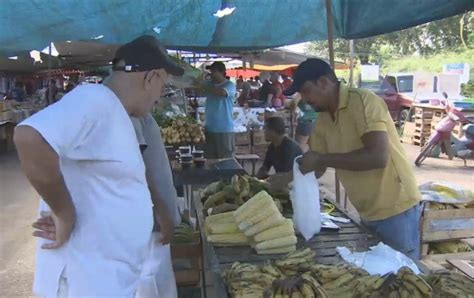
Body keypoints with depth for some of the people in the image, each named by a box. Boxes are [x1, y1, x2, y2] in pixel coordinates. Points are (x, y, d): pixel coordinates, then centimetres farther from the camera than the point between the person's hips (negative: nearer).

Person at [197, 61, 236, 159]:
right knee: (209, 159, 8)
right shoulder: (209, 84, 11)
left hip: (224, 129, -5)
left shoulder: (230, 85, -6)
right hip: (210, 128, 5)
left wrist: (204, 87, -21)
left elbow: (222, 92, -26)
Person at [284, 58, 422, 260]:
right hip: (368, 215, 8)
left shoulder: (362, 101, -20)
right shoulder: (322, 120, 4)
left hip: (396, 211, -7)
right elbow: (316, 167, 9)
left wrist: (322, 159, -26)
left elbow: (378, 157, -30)